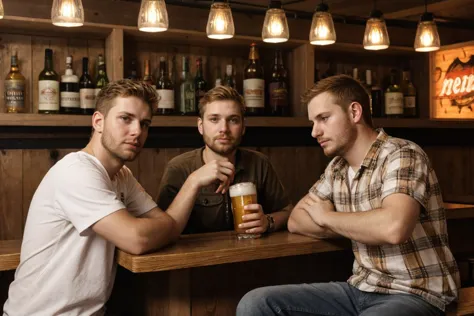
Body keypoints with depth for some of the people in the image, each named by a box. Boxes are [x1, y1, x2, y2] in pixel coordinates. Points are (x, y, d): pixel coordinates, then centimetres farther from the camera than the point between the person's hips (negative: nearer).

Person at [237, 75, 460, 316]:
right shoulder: (337, 168, 8)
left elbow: (394, 228, -32)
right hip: (361, 289, 7)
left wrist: (327, 217, -13)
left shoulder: (401, 155, -15)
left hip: (415, 294, -6)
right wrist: (358, 228, -8)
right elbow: (296, 221, 11)